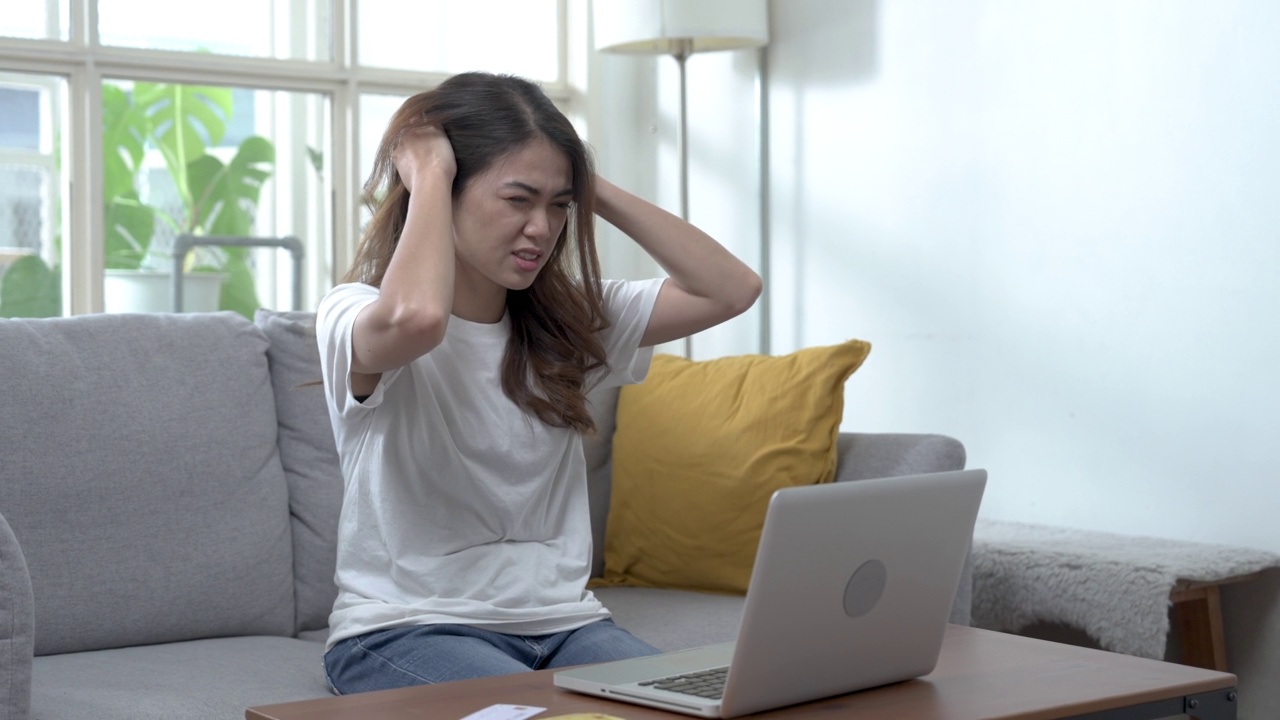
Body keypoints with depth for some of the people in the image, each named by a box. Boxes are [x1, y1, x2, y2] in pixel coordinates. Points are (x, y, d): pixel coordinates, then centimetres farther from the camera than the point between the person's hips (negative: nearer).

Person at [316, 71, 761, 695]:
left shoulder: (569, 319, 10)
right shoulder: (354, 314, -7)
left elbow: (731, 289, 2)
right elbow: (416, 316, -33)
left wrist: (594, 189, 0)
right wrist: (428, 174, -15)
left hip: (562, 620, 5)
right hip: (408, 630, -5)